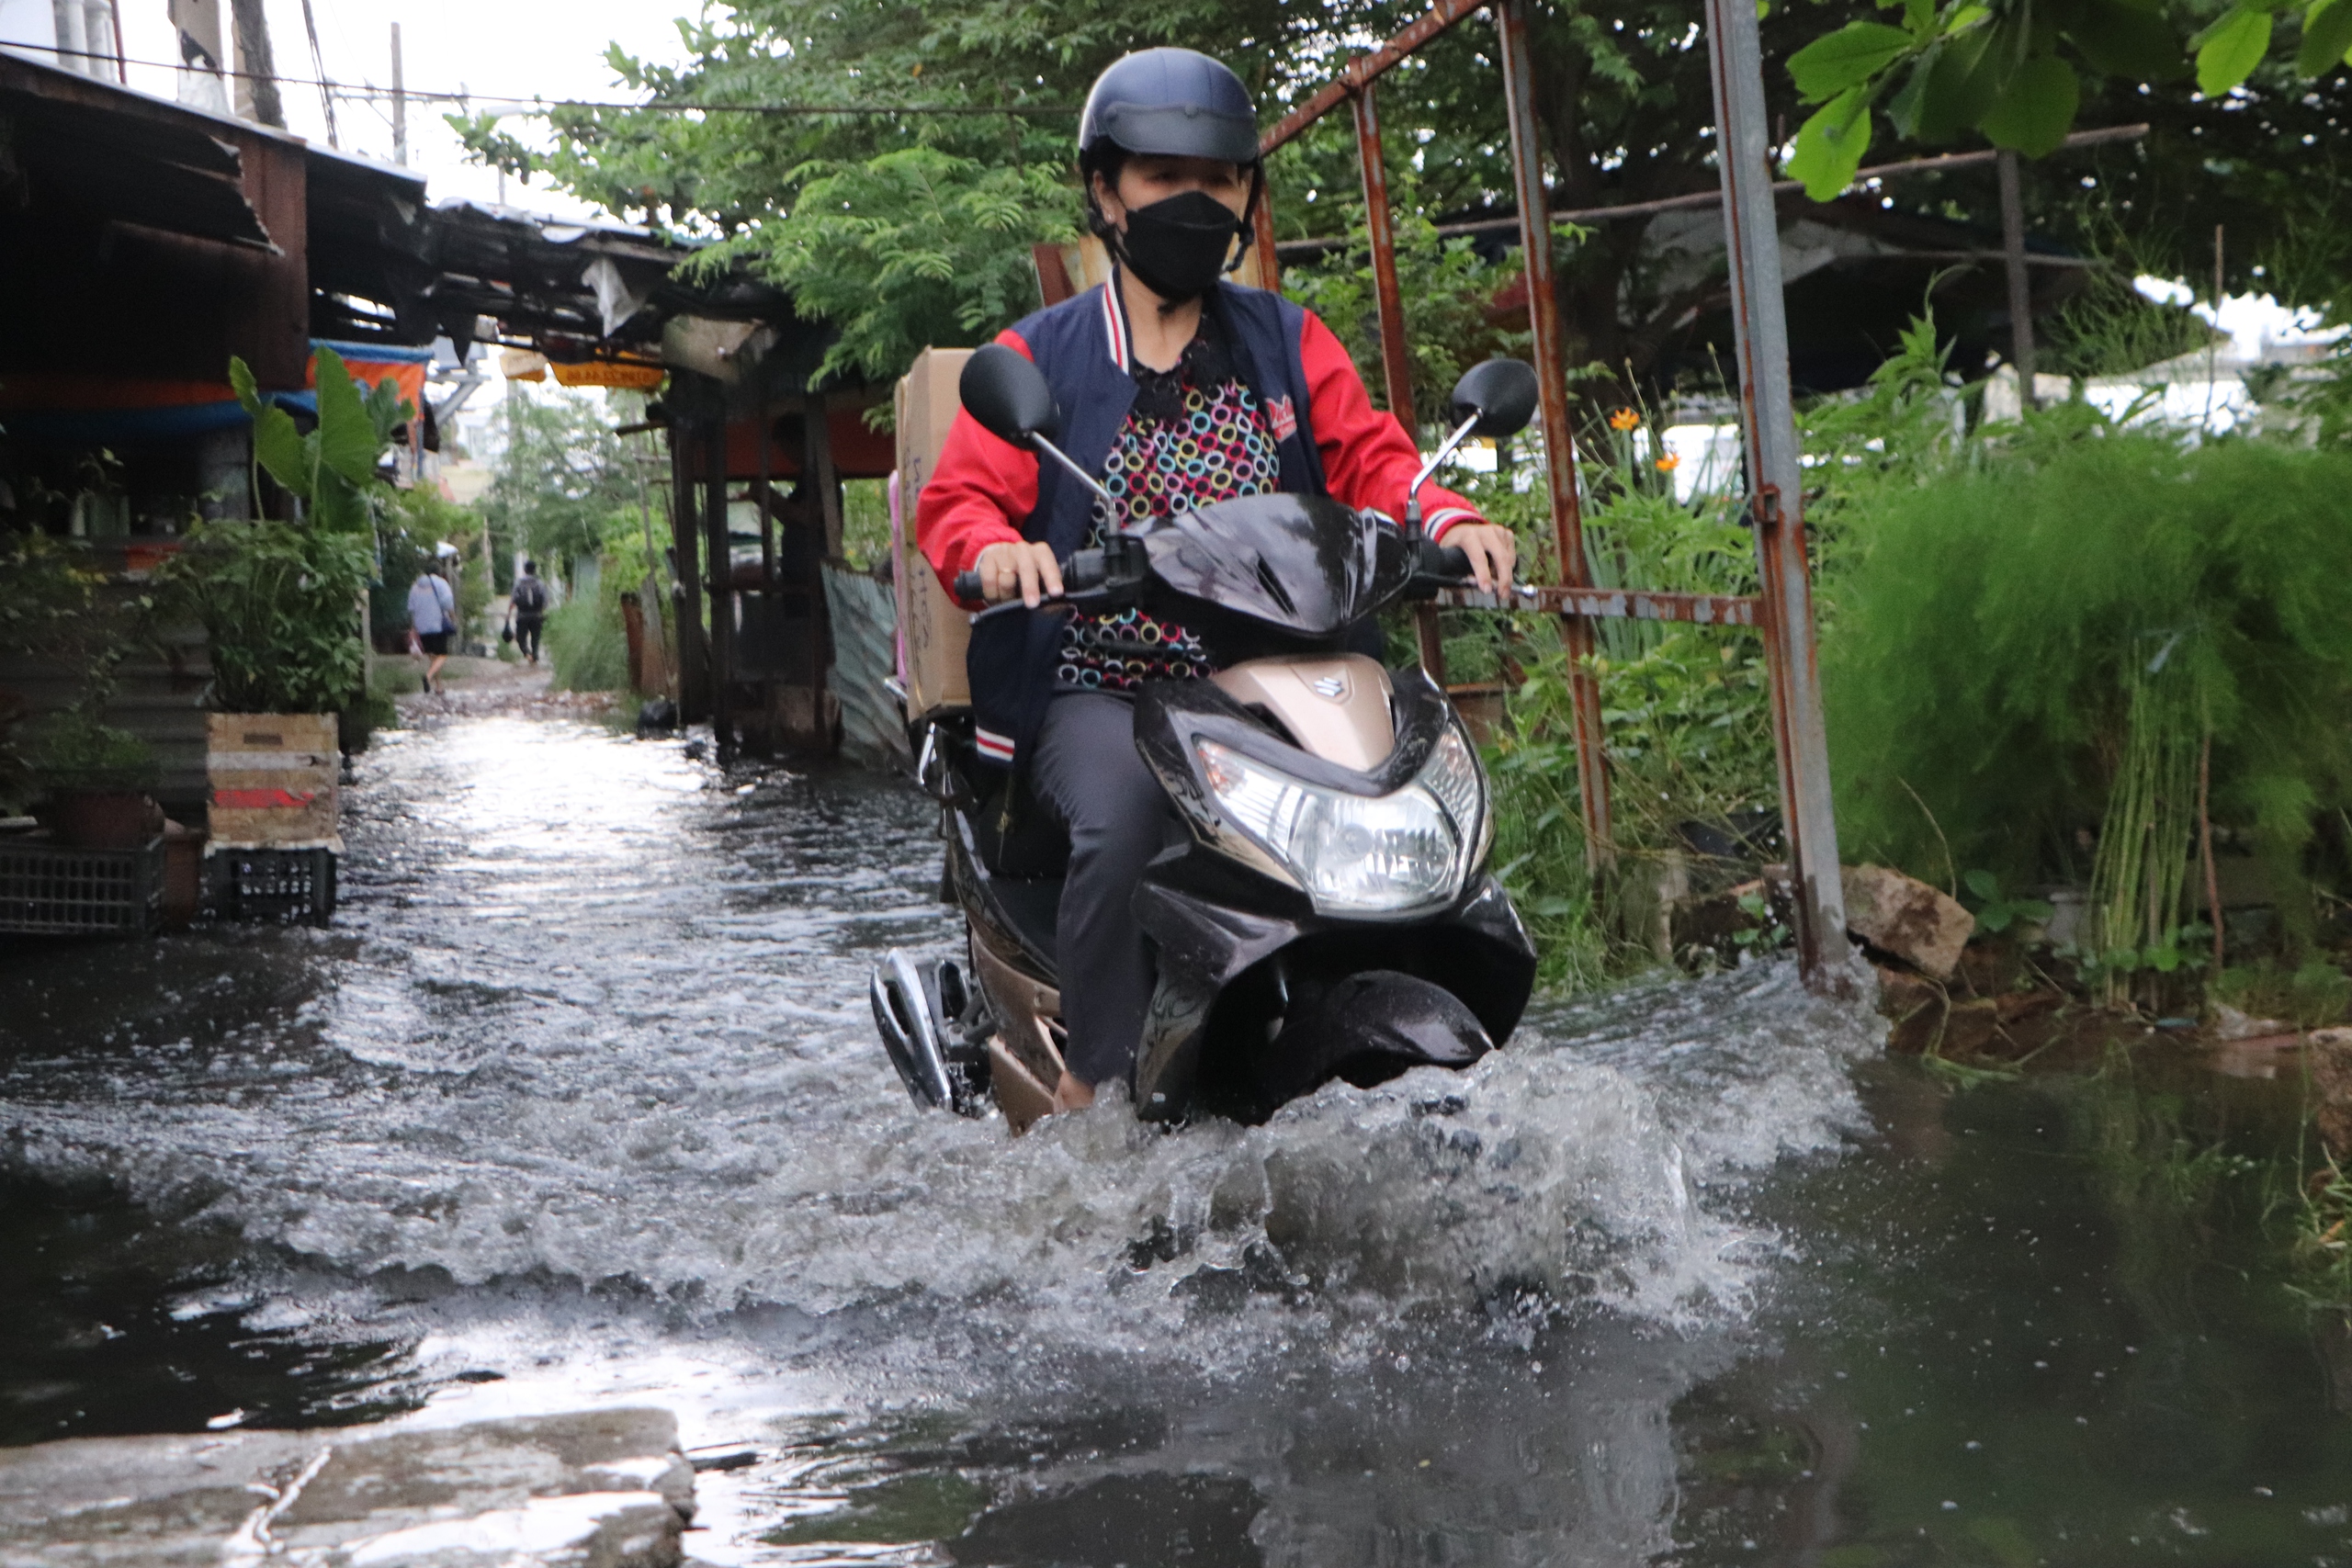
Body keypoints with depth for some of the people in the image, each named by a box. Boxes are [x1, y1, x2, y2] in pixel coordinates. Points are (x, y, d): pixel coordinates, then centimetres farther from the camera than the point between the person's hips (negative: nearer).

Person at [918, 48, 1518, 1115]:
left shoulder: (1288, 342, 17)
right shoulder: (1037, 358, 9)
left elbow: (1366, 454, 6)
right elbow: (957, 498, -1)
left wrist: (1449, 519, -16)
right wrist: (995, 547, -26)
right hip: (1096, 693, -3)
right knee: (1124, 816, -34)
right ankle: (1093, 1085, -19)